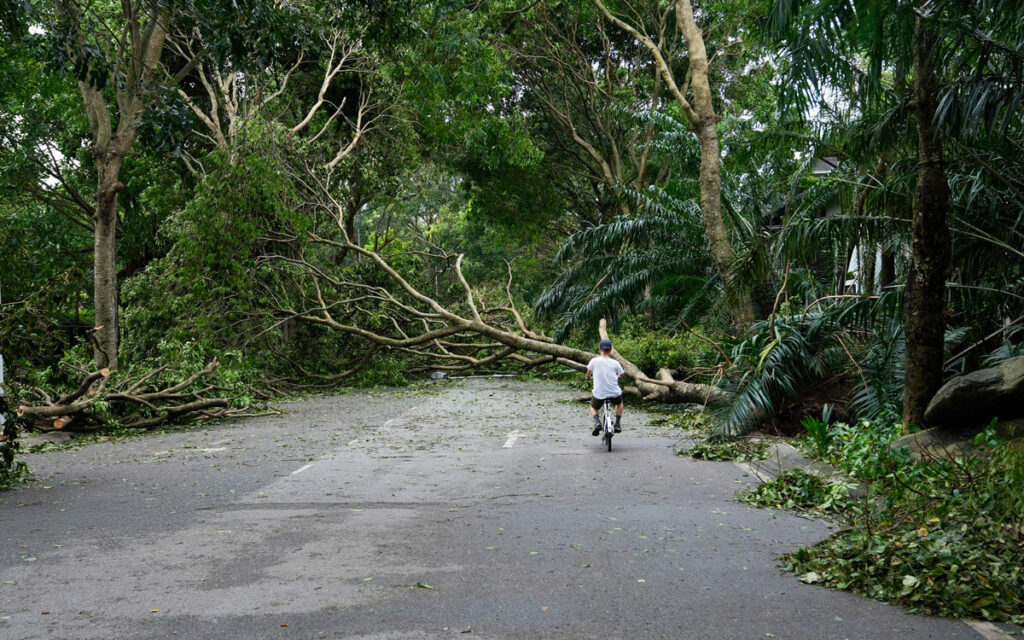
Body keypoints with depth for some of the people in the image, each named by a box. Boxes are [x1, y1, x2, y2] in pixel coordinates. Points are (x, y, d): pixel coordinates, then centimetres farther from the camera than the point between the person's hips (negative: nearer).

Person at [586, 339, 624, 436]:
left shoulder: (594, 361, -8)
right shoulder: (615, 363, -5)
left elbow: (589, 372, 9)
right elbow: (621, 375, 8)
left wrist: (588, 377, 33)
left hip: (599, 394, -1)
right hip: (614, 394, 1)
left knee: (593, 407, 28)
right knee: (619, 403, 35)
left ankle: (597, 421, 0)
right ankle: (618, 424, 25)